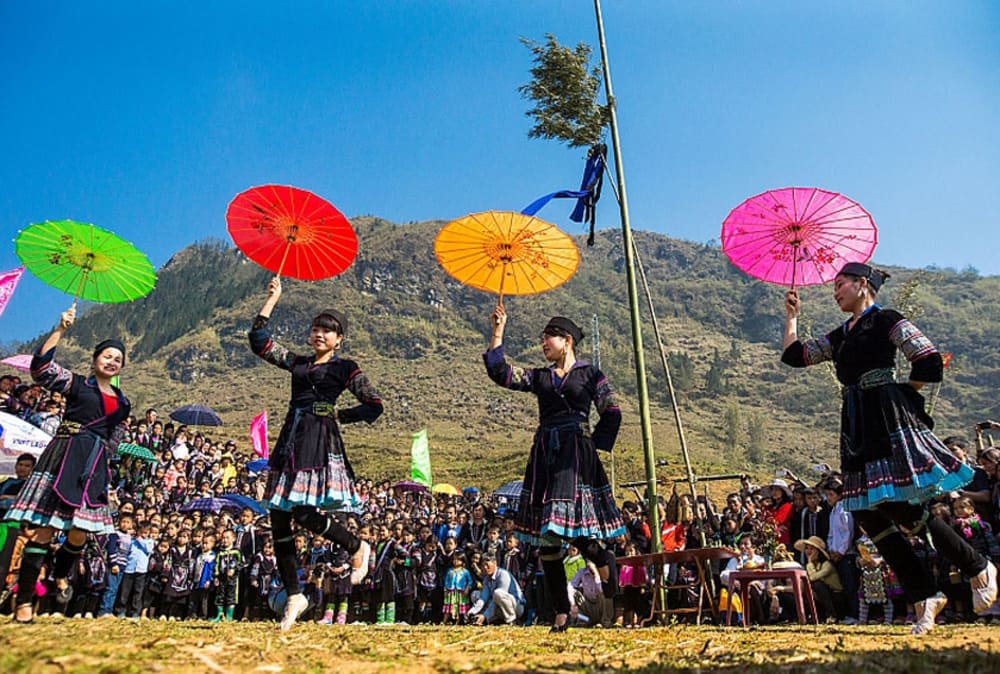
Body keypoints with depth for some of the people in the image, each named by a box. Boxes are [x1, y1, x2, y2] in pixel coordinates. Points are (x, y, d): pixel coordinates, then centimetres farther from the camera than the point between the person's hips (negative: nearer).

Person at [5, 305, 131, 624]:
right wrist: (60, 330, -12)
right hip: (64, 459, -4)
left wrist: (100, 456, 13)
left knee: (80, 533, 4)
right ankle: (23, 603, -2)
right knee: (45, 530, -7)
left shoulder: (122, 403, 17)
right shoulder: (76, 383, 6)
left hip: (94, 467, 4)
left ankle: (61, 574, 35)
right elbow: (41, 367, -9)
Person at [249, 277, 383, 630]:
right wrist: (272, 299, 15)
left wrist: (339, 415, -3)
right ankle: (294, 596, 14)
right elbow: (258, 340, 15)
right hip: (290, 442, 6)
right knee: (278, 521, 2)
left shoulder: (345, 369, 5)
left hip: (320, 442, -6)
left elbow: (374, 405, 2)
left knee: (304, 513, -18)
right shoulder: (297, 362, 19)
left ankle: (357, 546, 9)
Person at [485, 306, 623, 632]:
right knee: (546, 535, 2)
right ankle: (561, 612, 10)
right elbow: (501, 373, 5)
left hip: (576, 454, -5)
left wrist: (592, 444, -3)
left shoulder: (591, 375, 6)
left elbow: (612, 415, 5)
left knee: (566, 523, -19)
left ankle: (604, 560, 13)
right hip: (544, 455, 5)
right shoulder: (539, 377, 17)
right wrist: (498, 333, 3)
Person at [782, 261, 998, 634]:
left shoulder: (887, 321, -1)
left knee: (898, 507, -12)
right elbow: (793, 355, 19)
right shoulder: (840, 335, 20)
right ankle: (923, 596, 10)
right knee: (867, 515, 0)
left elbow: (930, 363, -7)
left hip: (888, 421, -7)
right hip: (858, 427, 8)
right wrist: (791, 315, 20)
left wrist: (900, 392, 1)